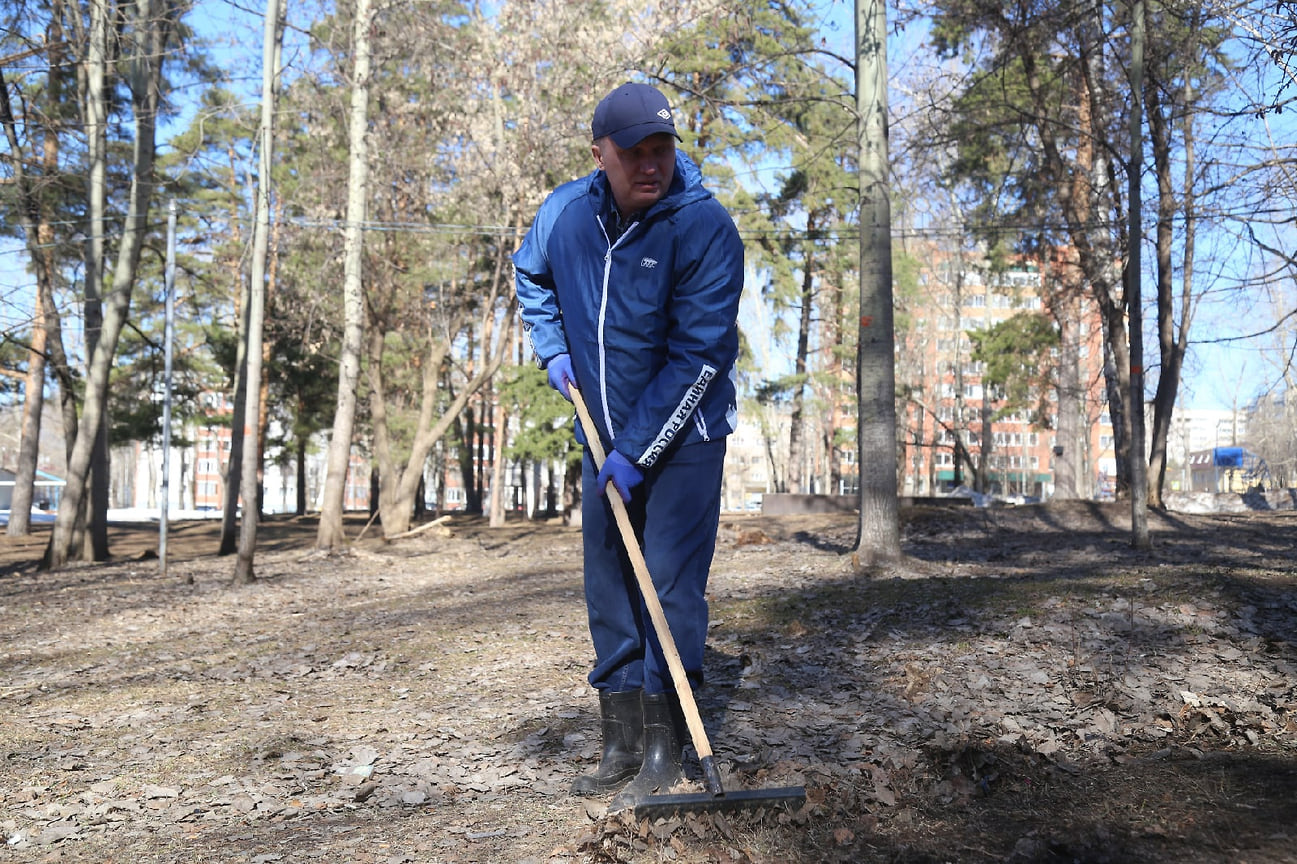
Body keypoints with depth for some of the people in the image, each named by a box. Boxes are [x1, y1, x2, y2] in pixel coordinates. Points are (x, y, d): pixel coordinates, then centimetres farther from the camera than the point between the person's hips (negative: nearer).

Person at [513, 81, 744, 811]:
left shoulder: (704, 227, -19)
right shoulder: (565, 212, -4)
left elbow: (697, 358, -21)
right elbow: (531, 273, 20)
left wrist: (637, 452, -21)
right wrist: (553, 348, 6)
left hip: (682, 435, -5)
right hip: (604, 434, 6)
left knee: (671, 588, -7)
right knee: (610, 589, 9)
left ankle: (664, 751, 4)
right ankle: (621, 746, 20)